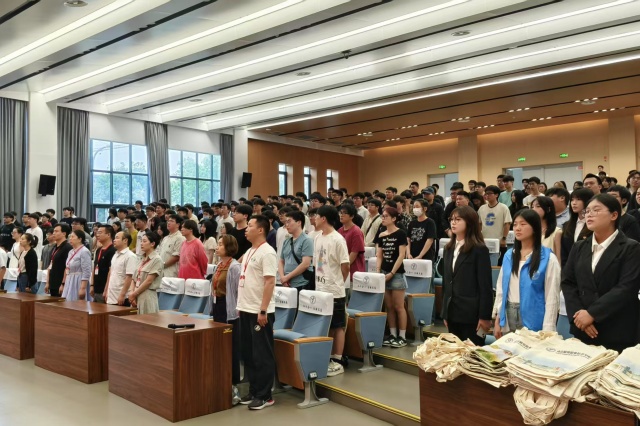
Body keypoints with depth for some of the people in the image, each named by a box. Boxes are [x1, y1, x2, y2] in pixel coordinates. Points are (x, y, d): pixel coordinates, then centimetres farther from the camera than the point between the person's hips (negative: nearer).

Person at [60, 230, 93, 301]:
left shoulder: (84, 252, -13)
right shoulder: (71, 252, 14)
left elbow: (86, 272, -19)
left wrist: (83, 288, -23)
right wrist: (63, 284, 19)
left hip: (79, 283, -8)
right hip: (69, 283, 8)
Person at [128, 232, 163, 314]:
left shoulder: (156, 260, -9)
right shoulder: (142, 259, 13)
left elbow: (148, 281, -14)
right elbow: (134, 279, 11)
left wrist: (134, 294, -8)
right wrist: (131, 293, -5)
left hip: (147, 297, -7)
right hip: (136, 297, 7)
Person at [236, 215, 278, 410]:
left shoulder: (267, 252, -14)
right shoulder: (249, 252, 14)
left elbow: (269, 282, -19)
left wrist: (263, 311, -22)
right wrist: (241, 305, 16)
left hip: (260, 312, -9)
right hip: (246, 310, 9)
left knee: (262, 355, 1)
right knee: (248, 354, 15)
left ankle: (264, 395, 11)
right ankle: (254, 391, 26)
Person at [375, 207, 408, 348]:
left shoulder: (400, 234, -7)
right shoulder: (381, 236, 9)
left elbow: (401, 255, -11)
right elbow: (379, 256, 11)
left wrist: (392, 273, -14)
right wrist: (378, 272, -1)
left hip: (397, 273, -6)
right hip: (384, 273, 6)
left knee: (399, 307, -2)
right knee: (389, 307, 10)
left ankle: (402, 337, 5)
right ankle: (392, 335, 18)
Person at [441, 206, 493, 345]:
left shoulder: (479, 250, -8)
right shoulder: (449, 249, 12)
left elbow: (485, 286, -11)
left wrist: (484, 316, -14)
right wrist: (445, 313, 12)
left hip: (471, 313, -6)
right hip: (452, 312, 6)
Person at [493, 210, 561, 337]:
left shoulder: (548, 258, -7)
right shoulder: (508, 256, 8)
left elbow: (551, 298, -9)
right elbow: (500, 288, 10)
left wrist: (547, 330, -12)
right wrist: (497, 321, 7)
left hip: (533, 319, -4)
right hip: (509, 316, 5)